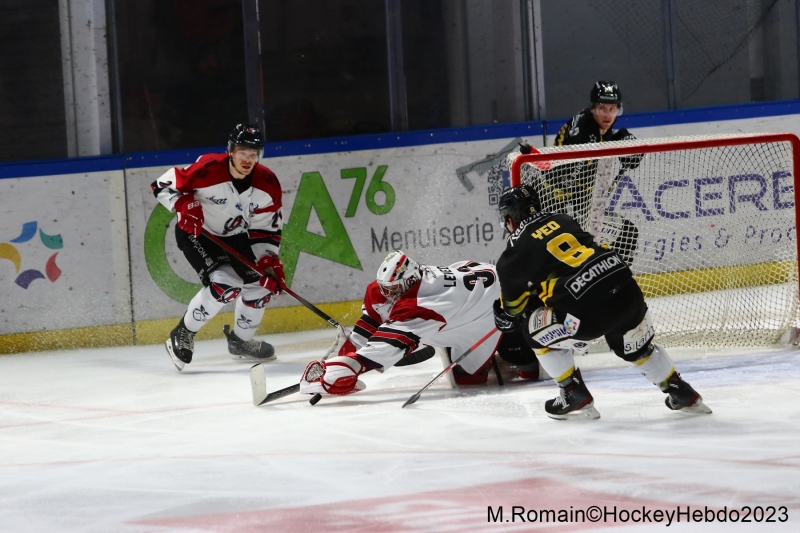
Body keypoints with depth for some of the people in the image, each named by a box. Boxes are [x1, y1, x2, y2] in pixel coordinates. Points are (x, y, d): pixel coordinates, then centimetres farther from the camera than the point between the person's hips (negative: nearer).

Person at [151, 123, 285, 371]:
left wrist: (269, 261, -14)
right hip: (196, 233, -6)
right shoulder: (207, 169, -29)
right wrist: (185, 206, -34)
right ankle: (183, 334, -8)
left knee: (260, 283, 1)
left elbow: (268, 228, -4)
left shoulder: (267, 184, -14)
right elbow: (163, 185, -20)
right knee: (224, 283, -25)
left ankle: (240, 341, 26)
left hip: (235, 236, 6)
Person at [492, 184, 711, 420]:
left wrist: (505, 315, 40)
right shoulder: (562, 220, 22)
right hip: (627, 292, 6)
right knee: (639, 346, 31)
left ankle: (574, 394, 19)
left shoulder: (516, 249, 6)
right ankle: (682, 393, 39)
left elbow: (514, 301, 15)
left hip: (588, 312, -6)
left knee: (536, 330, 18)